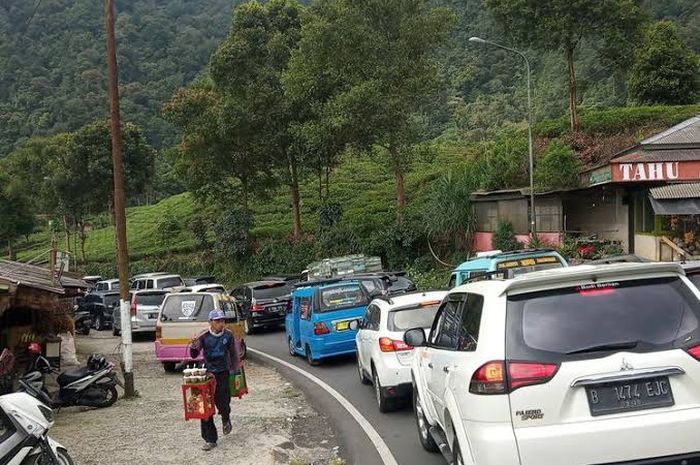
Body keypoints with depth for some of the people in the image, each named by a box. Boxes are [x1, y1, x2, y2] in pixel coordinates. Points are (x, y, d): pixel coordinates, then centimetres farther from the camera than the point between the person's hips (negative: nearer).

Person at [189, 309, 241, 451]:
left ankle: (226, 419, 35)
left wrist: (236, 371, 10)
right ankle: (210, 439, 10)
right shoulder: (204, 336, -8)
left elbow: (233, 354, 7)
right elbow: (194, 355, -5)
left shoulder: (228, 335, -4)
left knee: (222, 403, -5)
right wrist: (193, 346, -27)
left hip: (223, 374, 0)